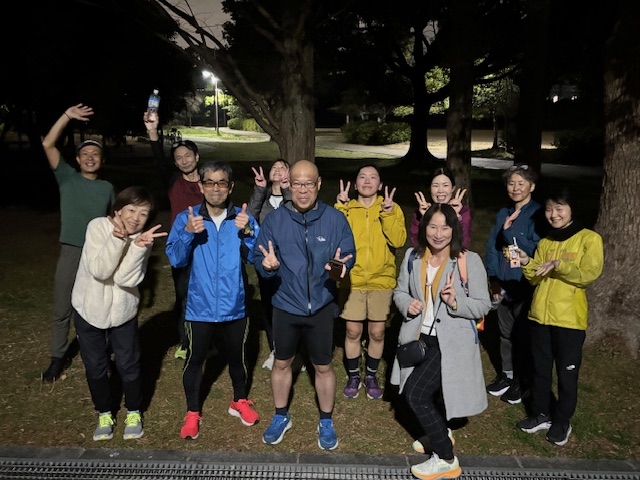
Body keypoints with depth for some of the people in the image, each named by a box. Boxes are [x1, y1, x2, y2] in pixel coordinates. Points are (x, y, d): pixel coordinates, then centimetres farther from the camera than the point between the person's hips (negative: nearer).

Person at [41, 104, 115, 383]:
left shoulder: (107, 188, 7)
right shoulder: (67, 178, 2)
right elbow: (48, 145, -8)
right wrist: (67, 116, -13)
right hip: (71, 252, -1)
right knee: (62, 309, 6)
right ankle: (58, 357, 23)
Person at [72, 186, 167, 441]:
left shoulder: (142, 238, -13)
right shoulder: (98, 227, -19)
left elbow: (126, 279, -25)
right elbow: (99, 271, -28)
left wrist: (138, 246, -38)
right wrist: (118, 239, -39)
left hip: (123, 311, 1)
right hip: (89, 309, -1)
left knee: (129, 365, 8)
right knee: (95, 367, 12)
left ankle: (133, 413, 30)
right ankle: (104, 414, 33)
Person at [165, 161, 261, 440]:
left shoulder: (243, 218, -6)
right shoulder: (186, 218, -6)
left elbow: (255, 258, -12)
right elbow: (175, 260, -10)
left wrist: (247, 233, -28)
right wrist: (188, 234, -26)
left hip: (234, 306, 1)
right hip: (200, 306, 0)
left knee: (237, 357, 18)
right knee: (194, 360, 13)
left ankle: (240, 402, 42)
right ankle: (192, 412, 34)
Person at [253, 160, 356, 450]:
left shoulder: (335, 219, -8)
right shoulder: (274, 220, -6)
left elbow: (349, 255, -3)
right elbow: (259, 261, -5)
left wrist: (340, 264, -26)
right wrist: (267, 265, -28)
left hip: (321, 307, -1)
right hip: (285, 306, 1)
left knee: (323, 367, 13)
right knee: (282, 362, 18)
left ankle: (326, 423, 35)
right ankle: (281, 417, 41)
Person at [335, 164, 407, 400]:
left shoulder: (392, 209, 1)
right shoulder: (347, 209, 2)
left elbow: (398, 241, -14)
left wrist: (388, 212, -22)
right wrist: (340, 208, -20)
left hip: (381, 281, 0)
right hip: (353, 281, 0)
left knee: (377, 332, 9)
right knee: (353, 331, 6)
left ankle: (371, 376, 29)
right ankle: (353, 376, 27)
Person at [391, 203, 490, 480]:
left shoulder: (470, 261, -14)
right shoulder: (413, 257, -1)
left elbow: (482, 306, -11)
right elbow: (399, 291, 10)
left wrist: (455, 302, -29)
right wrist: (407, 304, -12)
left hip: (451, 342, -6)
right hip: (419, 338, 6)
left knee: (416, 394, -14)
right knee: (418, 394, 20)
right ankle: (439, 433, 53)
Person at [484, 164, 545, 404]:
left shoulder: (538, 215, -10)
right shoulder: (503, 214, 9)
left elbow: (537, 250, -19)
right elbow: (492, 247, 6)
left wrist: (509, 232, -17)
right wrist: (493, 278, -3)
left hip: (526, 286, -5)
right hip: (503, 285, 6)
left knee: (523, 335, 6)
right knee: (506, 332, 17)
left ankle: (522, 380, 23)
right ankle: (507, 373, 33)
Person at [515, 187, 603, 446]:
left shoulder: (589, 239, -5)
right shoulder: (545, 242, 11)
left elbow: (589, 275, -16)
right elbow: (537, 278, 7)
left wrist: (558, 264, -24)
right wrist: (527, 263, -11)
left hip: (569, 319, -5)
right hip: (540, 316, 5)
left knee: (567, 374, 8)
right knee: (540, 369, 15)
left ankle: (562, 421, 25)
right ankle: (541, 414, 31)